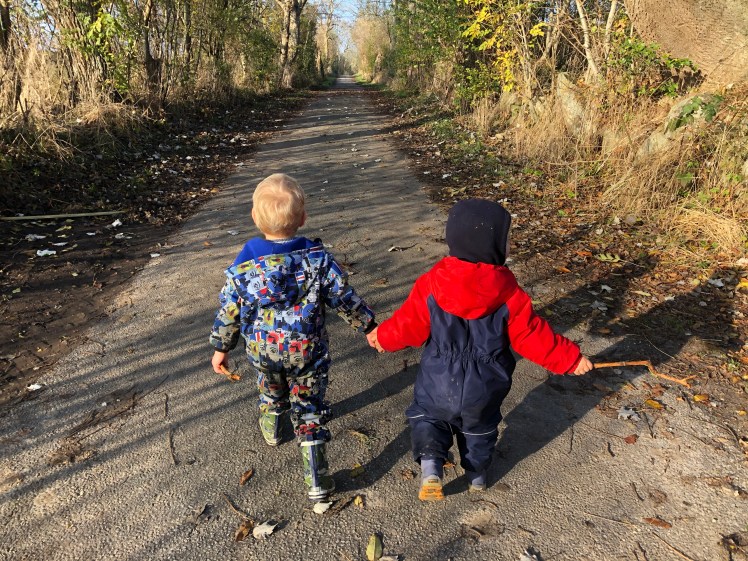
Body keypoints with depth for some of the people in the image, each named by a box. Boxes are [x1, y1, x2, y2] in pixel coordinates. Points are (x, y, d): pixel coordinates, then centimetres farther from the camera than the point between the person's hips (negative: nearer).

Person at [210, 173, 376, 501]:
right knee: (309, 409, 13)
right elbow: (344, 298, -11)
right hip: (308, 352, -1)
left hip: (261, 351, 2)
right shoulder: (318, 259, -19)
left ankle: (270, 429, 61)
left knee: (270, 389, 32)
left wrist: (221, 348, 9)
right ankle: (317, 481, 15)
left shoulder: (243, 266, -17)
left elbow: (229, 314, -8)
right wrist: (368, 327, 5)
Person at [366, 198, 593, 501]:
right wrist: (571, 358, 1)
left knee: (427, 417, 26)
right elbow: (531, 335, -13)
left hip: (438, 385, -1)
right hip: (484, 390, 1)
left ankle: (430, 465, 6)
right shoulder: (510, 294, -19)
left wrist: (383, 336, 9)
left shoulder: (431, 284, -18)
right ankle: (477, 475, 48)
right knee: (480, 428, 29)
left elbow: (409, 326, -11)